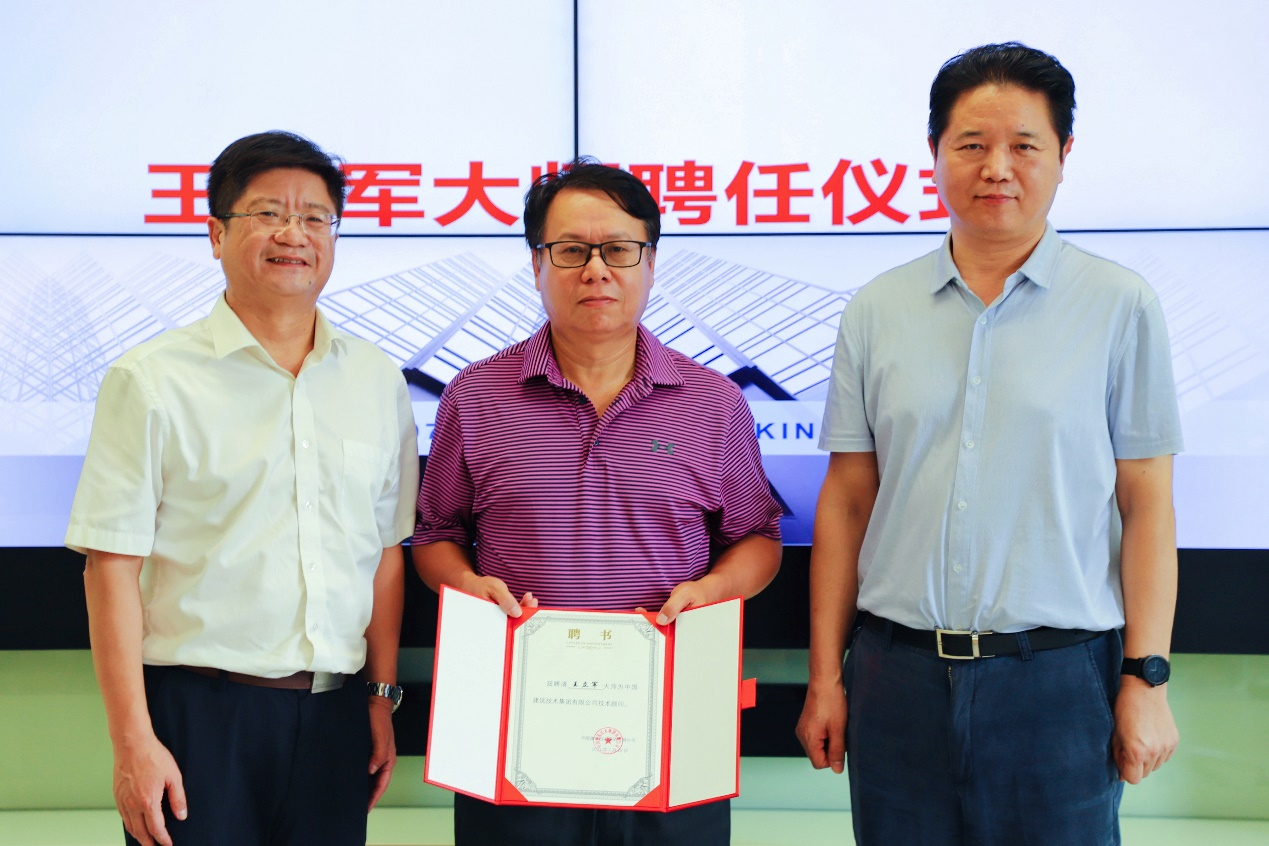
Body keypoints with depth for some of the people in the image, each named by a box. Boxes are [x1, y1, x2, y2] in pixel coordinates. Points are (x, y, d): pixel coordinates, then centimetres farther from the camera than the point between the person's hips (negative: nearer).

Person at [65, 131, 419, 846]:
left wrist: (382, 695, 10)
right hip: (199, 712, -3)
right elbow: (112, 565, -7)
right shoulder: (152, 380, -5)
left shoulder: (378, 381, 8)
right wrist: (133, 742, -11)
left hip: (336, 715, 4)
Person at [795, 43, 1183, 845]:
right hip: (899, 673, 2)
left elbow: (1147, 505, 0)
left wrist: (1146, 679, -4)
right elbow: (847, 500, 7)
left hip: (1058, 679, -2)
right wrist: (825, 676, 5)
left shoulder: (1121, 305, 0)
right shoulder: (877, 311, 6)